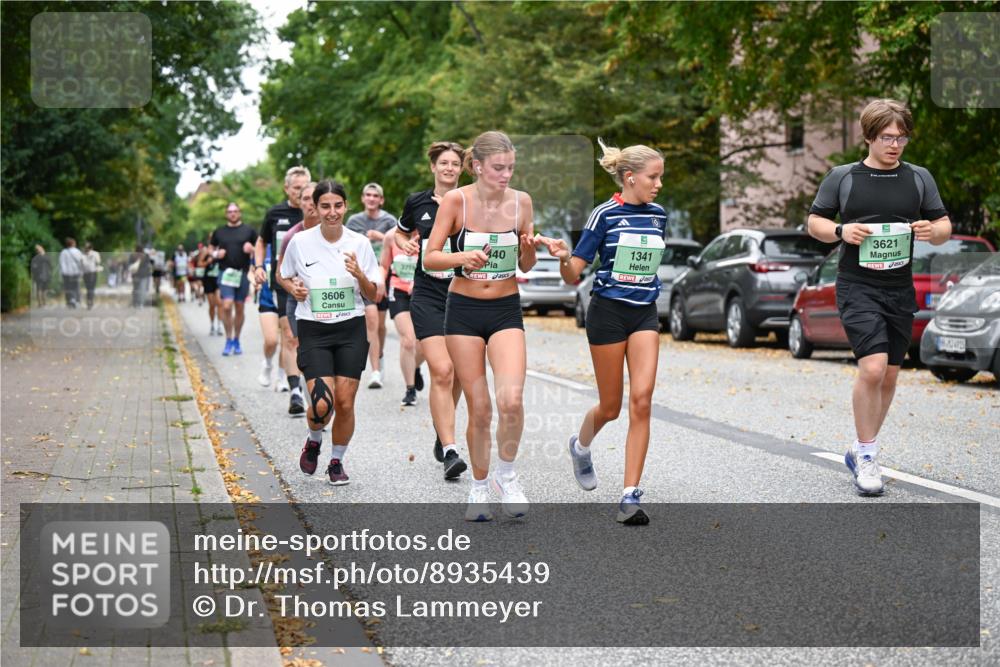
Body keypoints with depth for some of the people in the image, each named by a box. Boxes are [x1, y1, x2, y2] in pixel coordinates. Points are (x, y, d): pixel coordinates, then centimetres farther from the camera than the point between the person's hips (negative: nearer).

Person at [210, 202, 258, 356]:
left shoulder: (249, 231, 8)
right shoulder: (219, 232, 10)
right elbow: (211, 248, 20)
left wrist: (251, 249, -10)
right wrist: (216, 254, -2)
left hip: (243, 273, 1)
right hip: (225, 272, -1)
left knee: (240, 308, 6)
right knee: (227, 306, -13)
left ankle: (236, 340, 18)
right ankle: (229, 340, -3)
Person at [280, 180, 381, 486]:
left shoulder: (359, 243, -2)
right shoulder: (300, 242, -4)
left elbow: (372, 295, 4)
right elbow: (285, 276, 14)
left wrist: (359, 274, -15)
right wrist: (294, 287, -7)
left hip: (351, 329, 1)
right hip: (313, 331, -1)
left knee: (345, 403, -1)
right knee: (322, 404, -15)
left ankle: (337, 461, 23)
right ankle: (314, 441, 20)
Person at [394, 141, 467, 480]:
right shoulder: (417, 202, 5)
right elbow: (399, 234, 22)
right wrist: (406, 245, 1)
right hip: (427, 296, -1)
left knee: (456, 374, 10)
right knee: (441, 371, -15)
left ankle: (442, 429, 38)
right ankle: (449, 451, -17)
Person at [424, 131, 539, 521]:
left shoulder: (521, 201, -1)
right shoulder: (456, 200, -8)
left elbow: (526, 266, 9)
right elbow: (429, 258, -6)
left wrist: (529, 249, -13)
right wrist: (462, 258, -24)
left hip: (506, 311, 1)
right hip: (464, 311, -1)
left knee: (511, 400, -18)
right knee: (478, 409, 1)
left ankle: (506, 475, 5)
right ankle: (479, 487, 21)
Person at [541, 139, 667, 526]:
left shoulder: (658, 215, 6)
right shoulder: (605, 215, -9)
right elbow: (573, 276, -8)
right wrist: (563, 257, -28)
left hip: (645, 314, 4)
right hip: (608, 312, -4)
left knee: (641, 401, -11)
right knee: (610, 407, 6)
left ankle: (630, 496, -9)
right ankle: (580, 446, 42)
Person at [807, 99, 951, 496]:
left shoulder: (919, 178, 8)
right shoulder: (842, 177, 1)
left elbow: (944, 226, 11)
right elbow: (814, 222, 7)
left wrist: (932, 231, -13)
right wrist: (841, 231, -14)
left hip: (900, 289, 4)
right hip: (857, 286, -4)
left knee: (889, 376, 10)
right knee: (873, 367, -19)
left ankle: (862, 452, 27)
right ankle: (867, 455, -5)